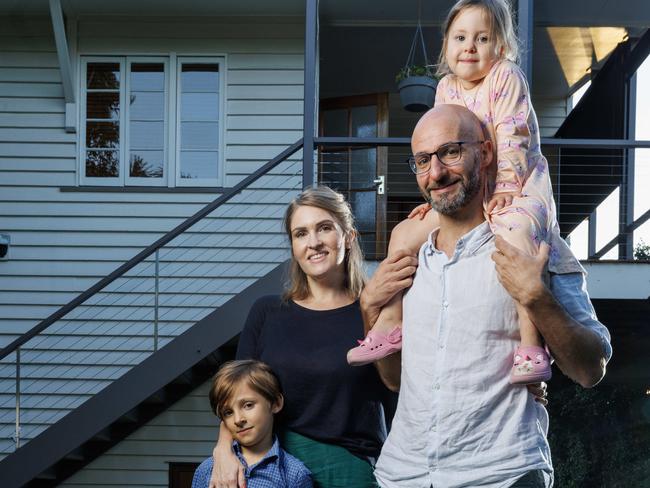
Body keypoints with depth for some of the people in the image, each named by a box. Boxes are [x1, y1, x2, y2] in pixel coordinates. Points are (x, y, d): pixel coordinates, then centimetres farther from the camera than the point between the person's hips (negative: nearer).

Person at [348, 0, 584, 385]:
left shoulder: (506, 77, -11)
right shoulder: (447, 88, 8)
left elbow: (511, 137, -17)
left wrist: (507, 189, -21)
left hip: (518, 185, -7)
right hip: (466, 193, 7)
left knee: (516, 234, -38)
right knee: (403, 236, 0)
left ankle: (532, 346, -40)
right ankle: (390, 325, 8)